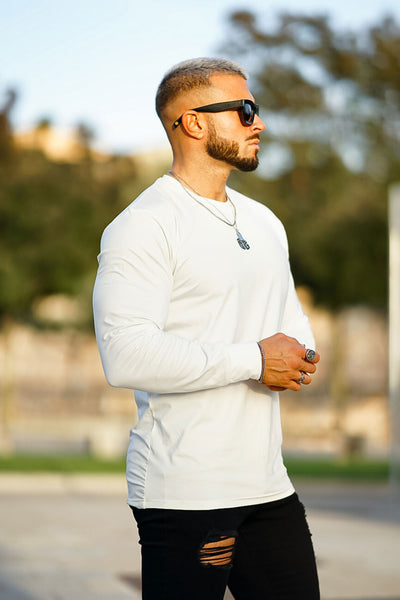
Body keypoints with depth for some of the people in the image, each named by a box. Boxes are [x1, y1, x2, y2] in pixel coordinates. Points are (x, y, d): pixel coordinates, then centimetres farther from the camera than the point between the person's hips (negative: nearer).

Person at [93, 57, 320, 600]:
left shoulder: (264, 222, 17)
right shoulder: (143, 225, -10)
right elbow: (126, 356, -22)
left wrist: (298, 356, 1)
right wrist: (254, 360, -17)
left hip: (268, 486, 7)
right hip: (182, 492, -7)